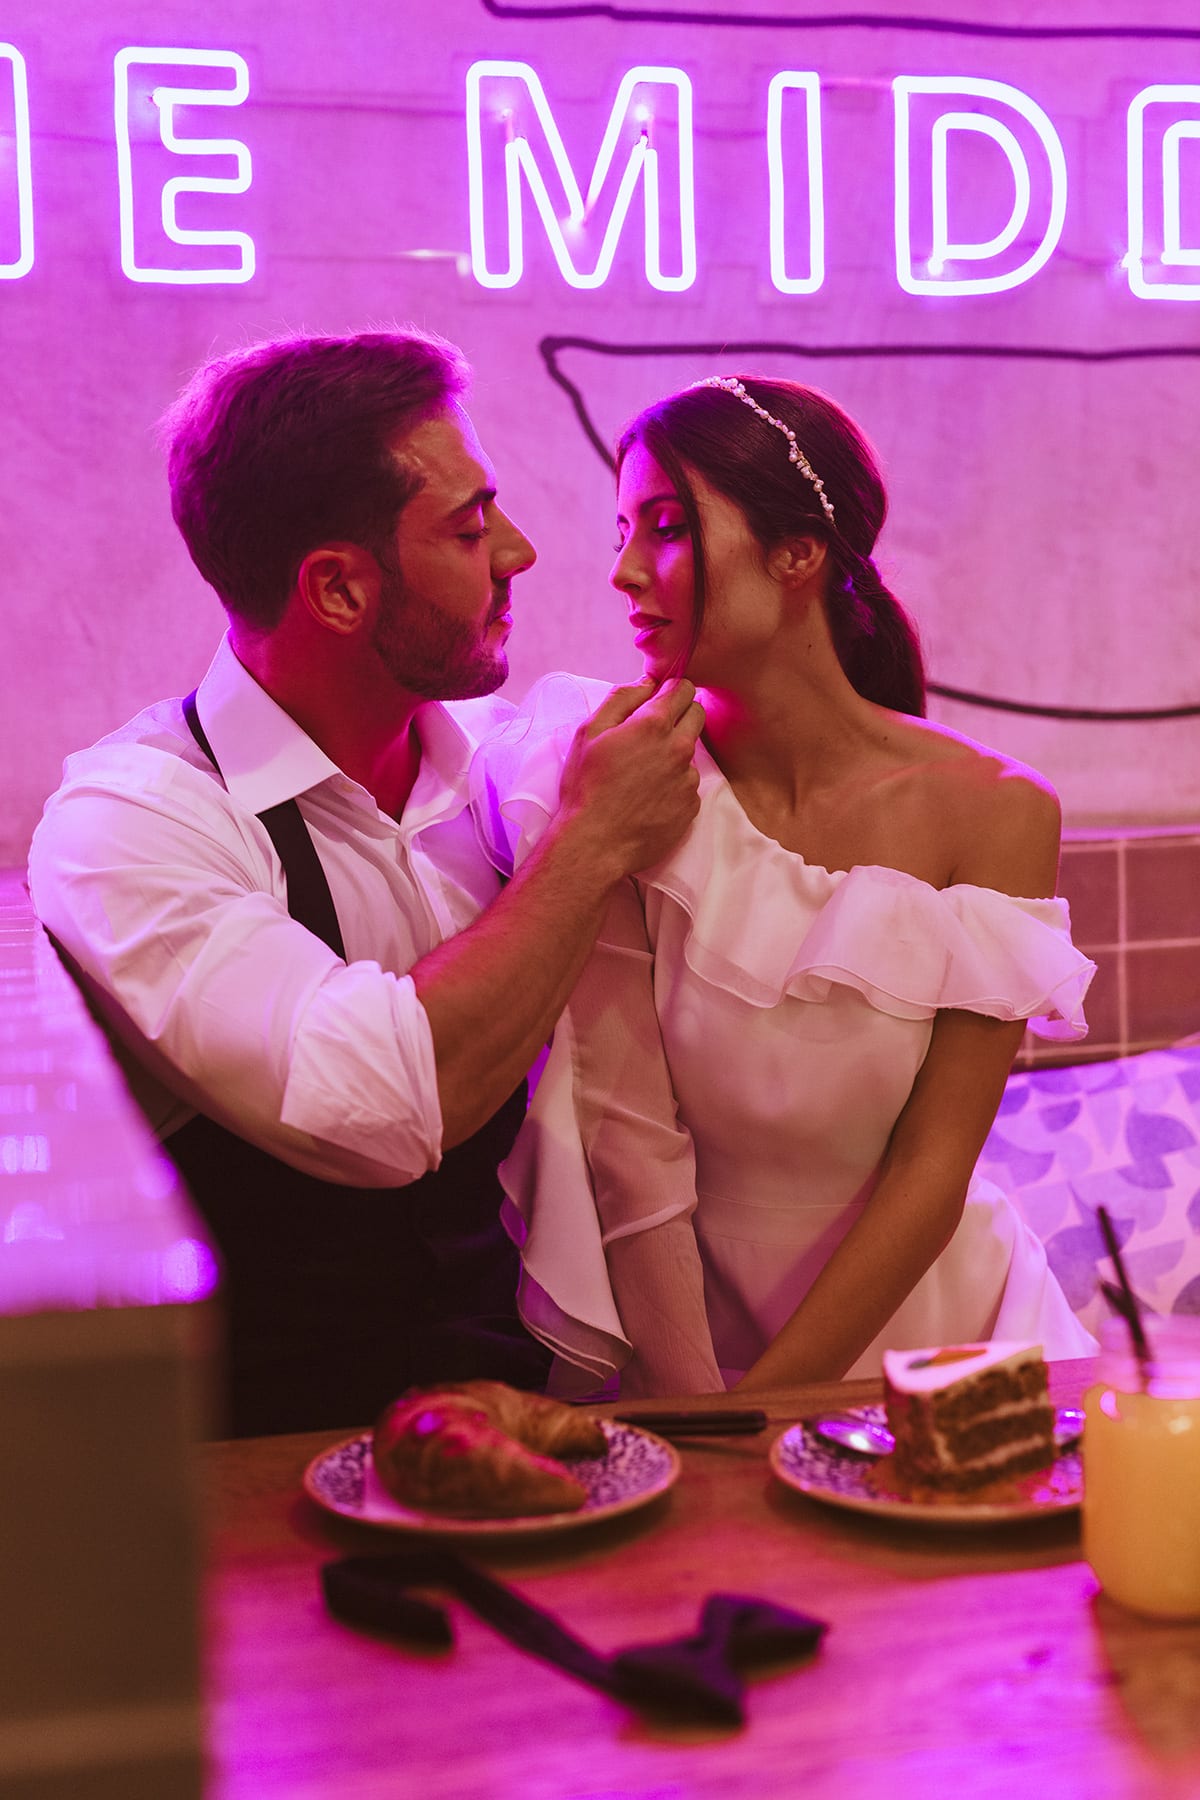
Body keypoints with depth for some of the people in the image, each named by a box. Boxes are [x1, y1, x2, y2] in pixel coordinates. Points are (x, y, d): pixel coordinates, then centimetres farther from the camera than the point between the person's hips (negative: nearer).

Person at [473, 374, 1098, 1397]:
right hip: (674, 1332, 0)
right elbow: (627, 1134, -13)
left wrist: (754, 1415, -13)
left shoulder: (997, 814, -9)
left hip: (911, 1307, 1)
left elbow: (933, 1169, -9)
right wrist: (691, 1410, -18)